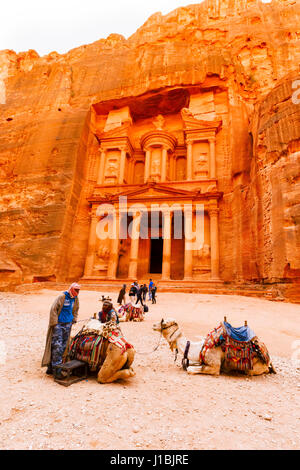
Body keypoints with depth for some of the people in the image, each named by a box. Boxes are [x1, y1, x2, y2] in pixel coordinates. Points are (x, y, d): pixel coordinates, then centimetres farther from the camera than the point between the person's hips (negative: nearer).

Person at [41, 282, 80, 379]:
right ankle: (56, 370, -2)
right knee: (57, 346, -8)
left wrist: (74, 319, 16)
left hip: (68, 324, 7)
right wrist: (54, 323, -14)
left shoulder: (75, 298, 7)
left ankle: (51, 367, 21)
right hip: (59, 324, -7)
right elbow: (53, 309, -14)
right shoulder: (62, 296, -13)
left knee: (63, 346, 9)